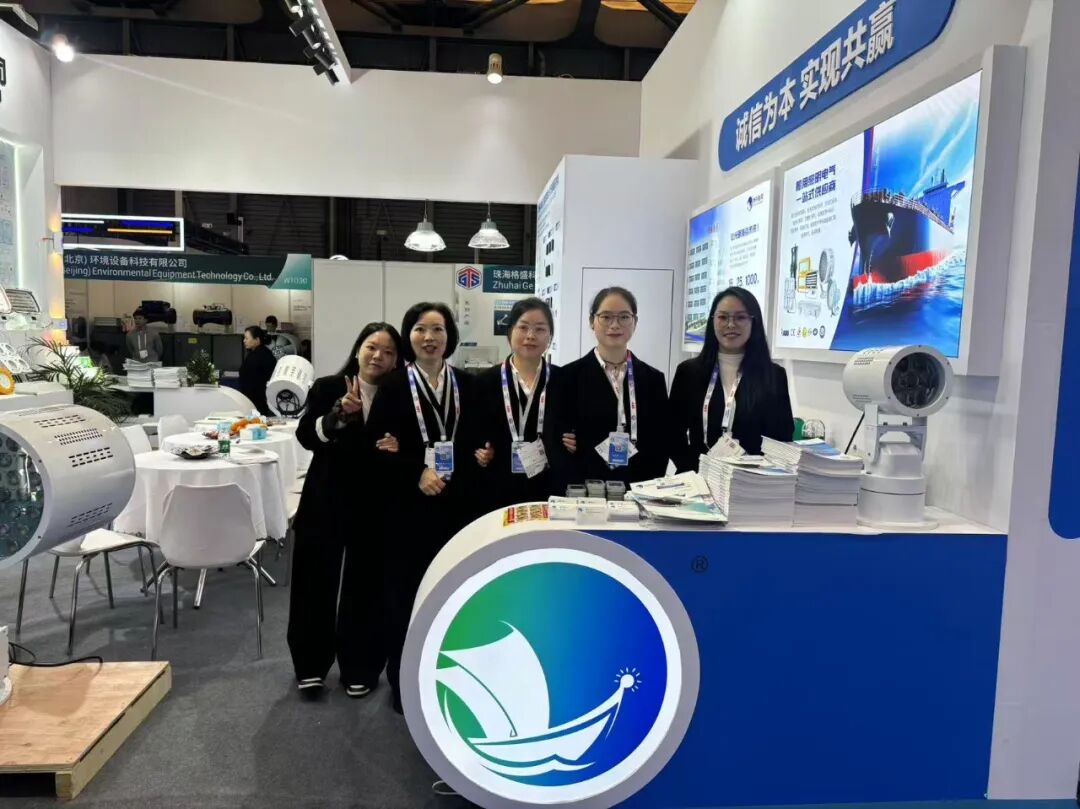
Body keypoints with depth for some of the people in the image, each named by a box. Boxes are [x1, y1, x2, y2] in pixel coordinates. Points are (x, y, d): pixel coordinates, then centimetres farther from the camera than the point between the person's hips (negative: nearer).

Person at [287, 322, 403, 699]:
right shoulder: (327, 388, -1)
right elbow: (306, 436, -12)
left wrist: (399, 449, -16)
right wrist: (339, 414, -27)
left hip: (374, 505, 1)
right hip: (325, 501, 0)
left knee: (366, 586, 9)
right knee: (315, 582, 7)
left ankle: (359, 668, 26)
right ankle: (311, 666, 27)